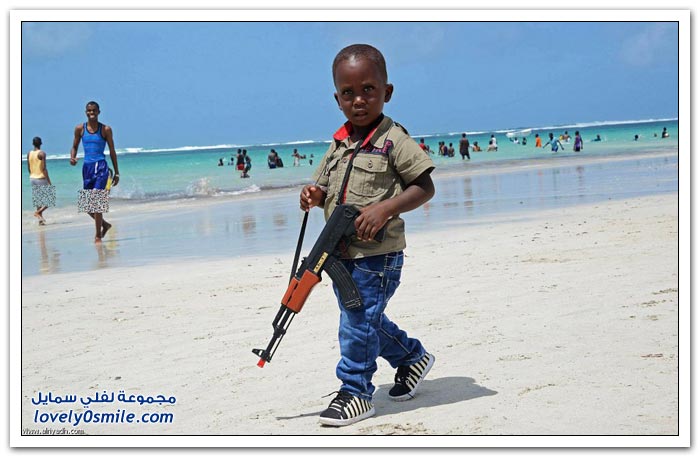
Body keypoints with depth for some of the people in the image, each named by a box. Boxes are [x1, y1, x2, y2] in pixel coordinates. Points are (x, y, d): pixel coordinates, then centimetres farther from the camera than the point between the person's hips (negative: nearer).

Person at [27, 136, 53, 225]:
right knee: (49, 199, 3)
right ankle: (38, 212, -11)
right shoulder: (42, 153, -13)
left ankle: (40, 219, 10)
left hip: (32, 179, 6)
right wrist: (49, 181, -13)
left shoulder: (29, 153, 5)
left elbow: (29, 168, 10)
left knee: (38, 201, 12)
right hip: (41, 178, -6)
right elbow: (44, 169, -16)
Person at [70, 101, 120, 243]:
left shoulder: (106, 129, -1)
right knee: (86, 204, 7)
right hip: (87, 167, 4)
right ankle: (104, 224, 31)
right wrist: (73, 158, -9)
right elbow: (74, 147, 14)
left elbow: (112, 151, 4)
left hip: (101, 167, -4)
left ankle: (98, 236, -2)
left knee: (97, 201, -11)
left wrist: (116, 173, 4)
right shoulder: (80, 129, 5)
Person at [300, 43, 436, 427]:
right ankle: (412, 356, 40)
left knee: (358, 320, -6)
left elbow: (424, 187, -12)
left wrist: (386, 208, -24)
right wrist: (315, 195, -2)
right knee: (367, 318, 19)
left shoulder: (392, 139, -10)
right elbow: (328, 188, 21)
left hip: (377, 254, -8)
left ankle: (355, 392, 7)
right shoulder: (338, 144, 10)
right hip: (341, 253, 8)